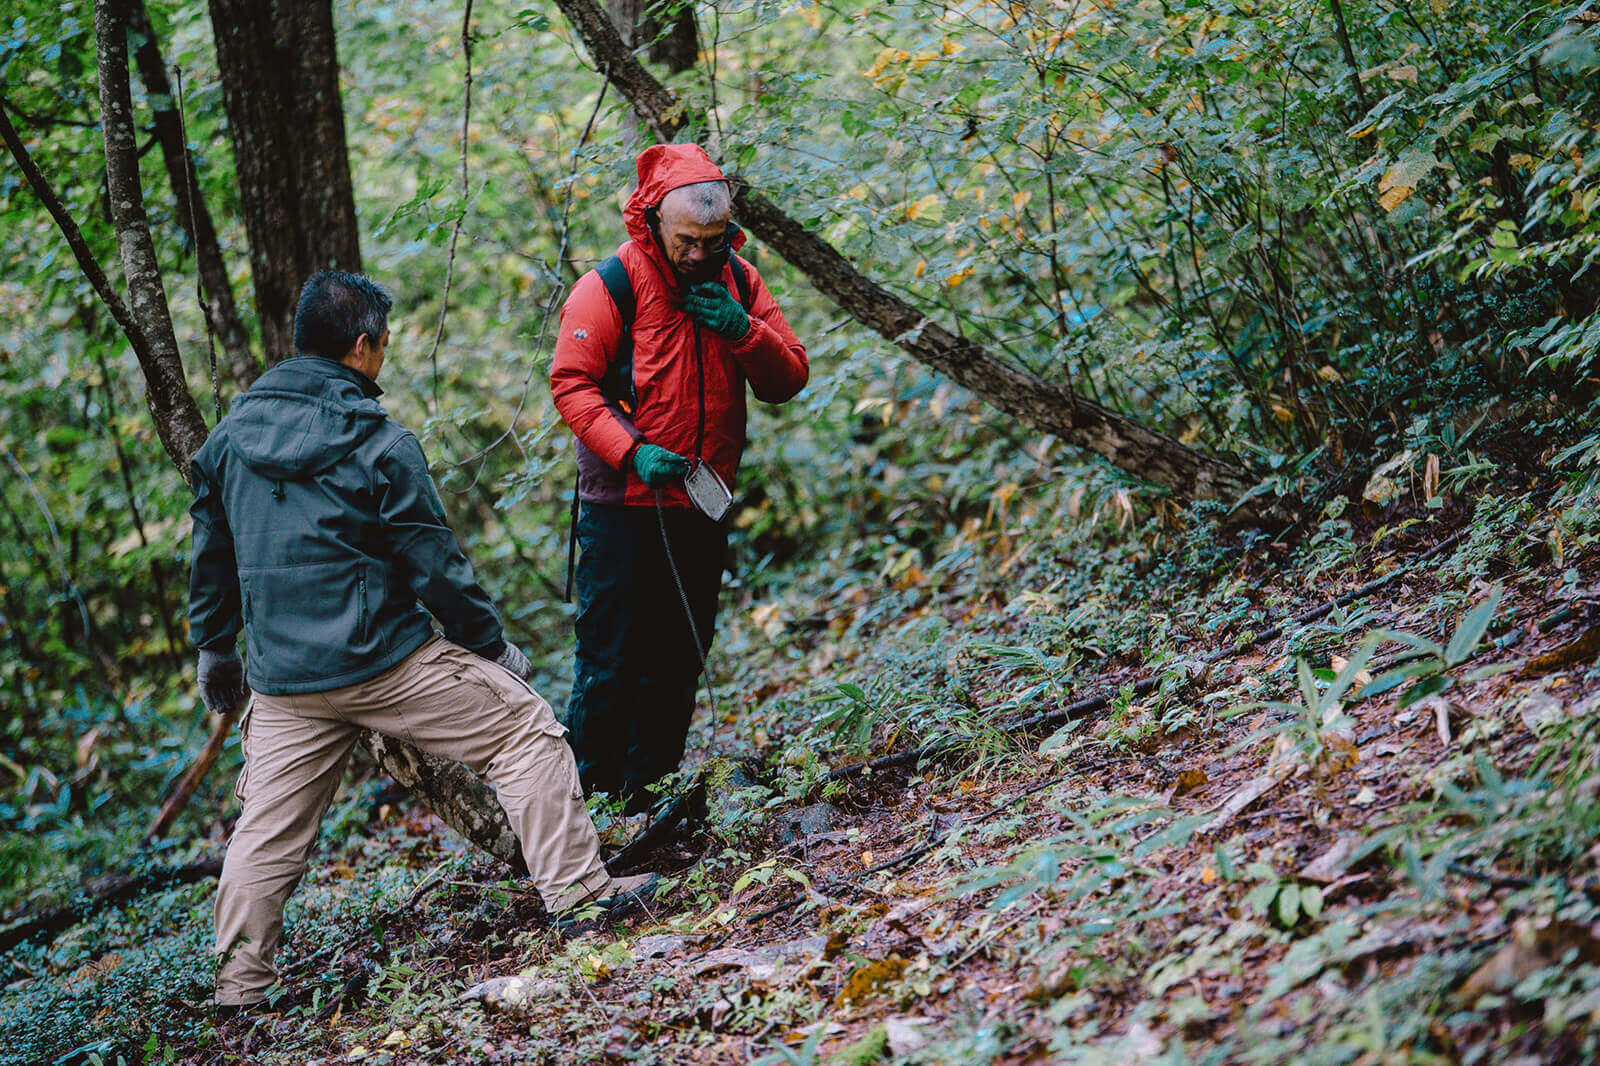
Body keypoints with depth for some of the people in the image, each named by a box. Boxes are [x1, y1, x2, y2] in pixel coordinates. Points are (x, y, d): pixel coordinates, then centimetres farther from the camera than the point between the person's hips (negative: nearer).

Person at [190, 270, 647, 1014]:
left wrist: (215, 651, 27)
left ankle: (239, 983, 15)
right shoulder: (380, 446, -10)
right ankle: (575, 888, 5)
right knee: (523, 728, 5)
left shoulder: (230, 435, 7)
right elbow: (434, 563, -7)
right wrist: (492, 646, 5)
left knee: (268, 826, 13)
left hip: (283, 676, 6)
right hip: (382, 659, -6)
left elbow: (212, 554, 15)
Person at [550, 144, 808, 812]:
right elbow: (572, 383, -12)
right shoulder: (613, 284, -11)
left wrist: (743, 329, -15)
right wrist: (631, 452, -24)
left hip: (700, 505, 6)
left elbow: (788, 380, 4)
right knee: (612, 659, -6)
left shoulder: (738, 281, 5)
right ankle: (589, 794, 4)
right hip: (624, 502, -5)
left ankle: (651, 786, 23)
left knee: (680, 659, 12)